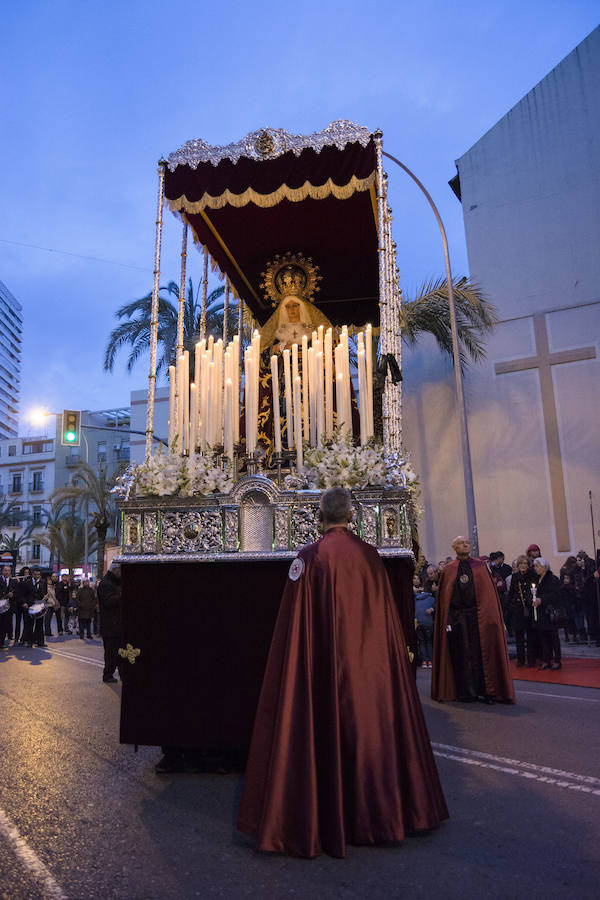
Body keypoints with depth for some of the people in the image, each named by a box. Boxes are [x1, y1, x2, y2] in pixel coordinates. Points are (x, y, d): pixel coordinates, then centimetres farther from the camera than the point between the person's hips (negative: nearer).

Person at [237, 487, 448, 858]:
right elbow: (387, 617, 6)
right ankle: (378, 812, 31)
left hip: (326, 664, -4)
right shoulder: (370, 555, -1)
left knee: (329, 734, 6)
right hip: (369, 662, 4)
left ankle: (328, 823, 15)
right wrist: (388, 657, 17)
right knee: (371, 727, 16)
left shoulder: (310, 557, -11)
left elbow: (297, 624, -11)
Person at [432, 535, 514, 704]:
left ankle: (485, 690, 8)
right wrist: (447, 620, -5)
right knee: (461, 654, 2)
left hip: (478, 615, 0)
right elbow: (443, 596, 4)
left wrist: (490, 615, -6)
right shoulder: (449, 570, 7)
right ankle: (466, 692, 11)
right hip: (456, 617, 0)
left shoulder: (480, 566, 9)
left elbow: (489, 592, 4)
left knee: (482, 653, 0)